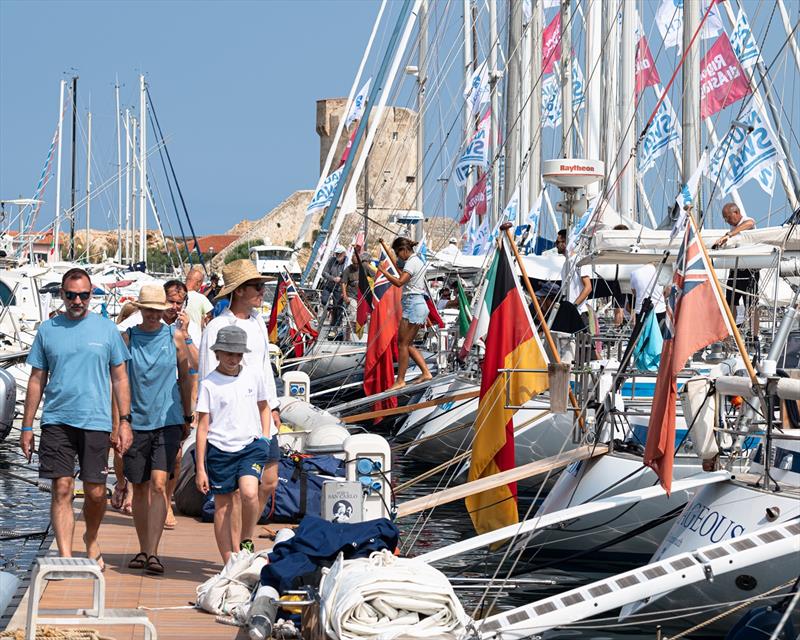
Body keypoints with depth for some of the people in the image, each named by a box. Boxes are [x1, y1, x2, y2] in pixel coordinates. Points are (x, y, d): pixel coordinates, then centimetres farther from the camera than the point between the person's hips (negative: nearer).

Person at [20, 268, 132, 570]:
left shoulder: (107, 329, 6)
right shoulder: (47, 330, 8)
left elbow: (120, 378, 9)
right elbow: (37, 380, 11)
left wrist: (125, 421, 1)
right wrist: (27, 427, 8)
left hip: (95, 422, 0)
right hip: (56, 421, 0)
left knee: (95, 493, 3)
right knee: (62, 489, -6)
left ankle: (91, 540, 30)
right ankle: (65, 558, -6)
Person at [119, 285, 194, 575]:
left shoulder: (175, 336, 3)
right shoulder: (127, 338, 2)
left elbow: (185, 378, 13)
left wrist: (187, 418, 16)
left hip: (168, 422, -1)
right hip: (136, 422, 1)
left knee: (158, 485, -13)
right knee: (140, 488, 9)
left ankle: (153, 553, -18)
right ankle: (143, 550, 22)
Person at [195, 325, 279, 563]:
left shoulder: (254, 376, 5)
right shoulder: (209, 384, -3)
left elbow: (263, 408, 22)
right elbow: (203, 427, -2)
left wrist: (265, 440, 9)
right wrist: (200, 468, -4)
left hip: (251, 445, 1)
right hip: (220, 449, -1)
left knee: (249, 492, -23)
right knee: (222, 505, 2)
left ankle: (247, 541, 0)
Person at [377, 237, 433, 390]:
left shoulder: (411, 263, -12)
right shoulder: (417, 261, 19)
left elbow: (399, 282, -23)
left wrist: (383, 272, -16)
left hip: (413, 305, -10)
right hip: (419, 304, 10)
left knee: (402, 344, -7)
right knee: (407, 344, 13)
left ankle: (400, 380, -6)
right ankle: (425, 372, 9)